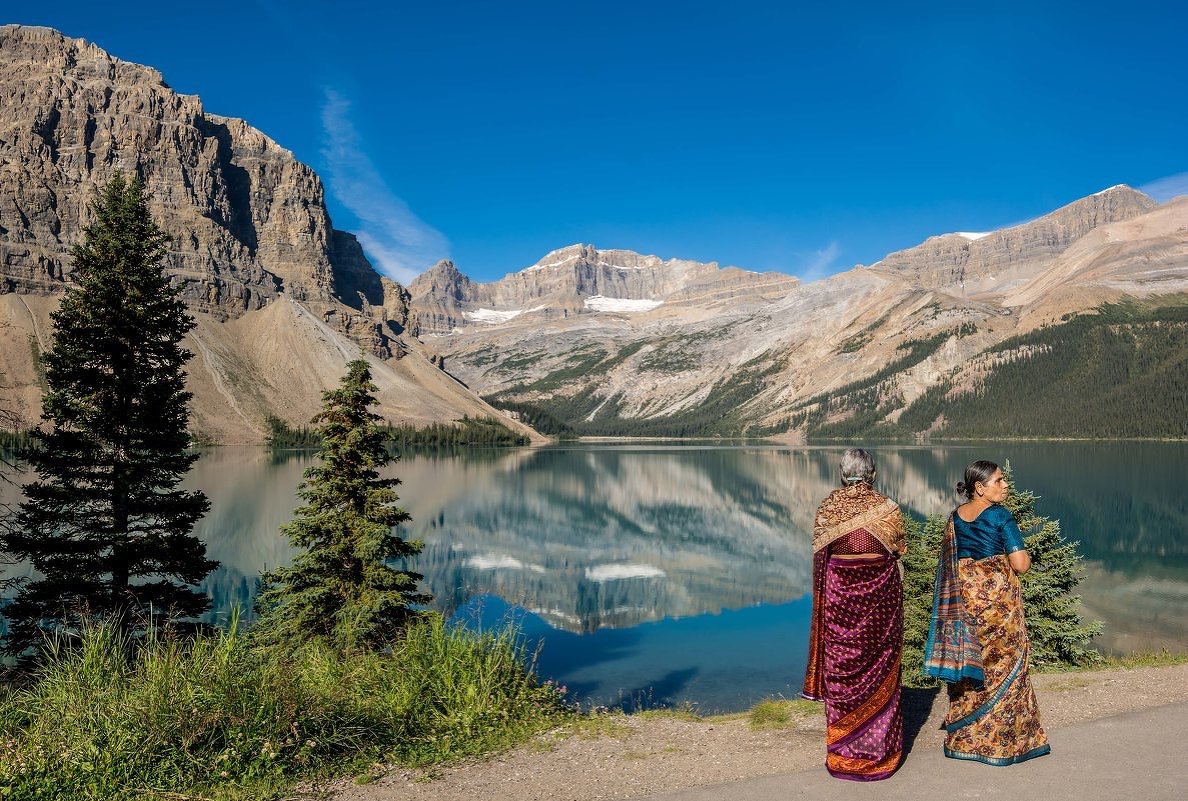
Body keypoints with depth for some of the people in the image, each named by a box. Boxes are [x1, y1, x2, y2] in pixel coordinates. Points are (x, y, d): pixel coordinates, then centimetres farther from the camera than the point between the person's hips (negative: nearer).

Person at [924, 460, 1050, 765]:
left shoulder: (955, 517, 5)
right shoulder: (1000, 516, -14)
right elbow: (1021, 565, -16)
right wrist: (1023, 555, 4)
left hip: (963, 600, 6)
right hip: (998, 599, -5)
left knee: (967, 660, 13)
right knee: (1002, 666, 6)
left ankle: (963, 738, 20)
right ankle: (1000, 741, 13)